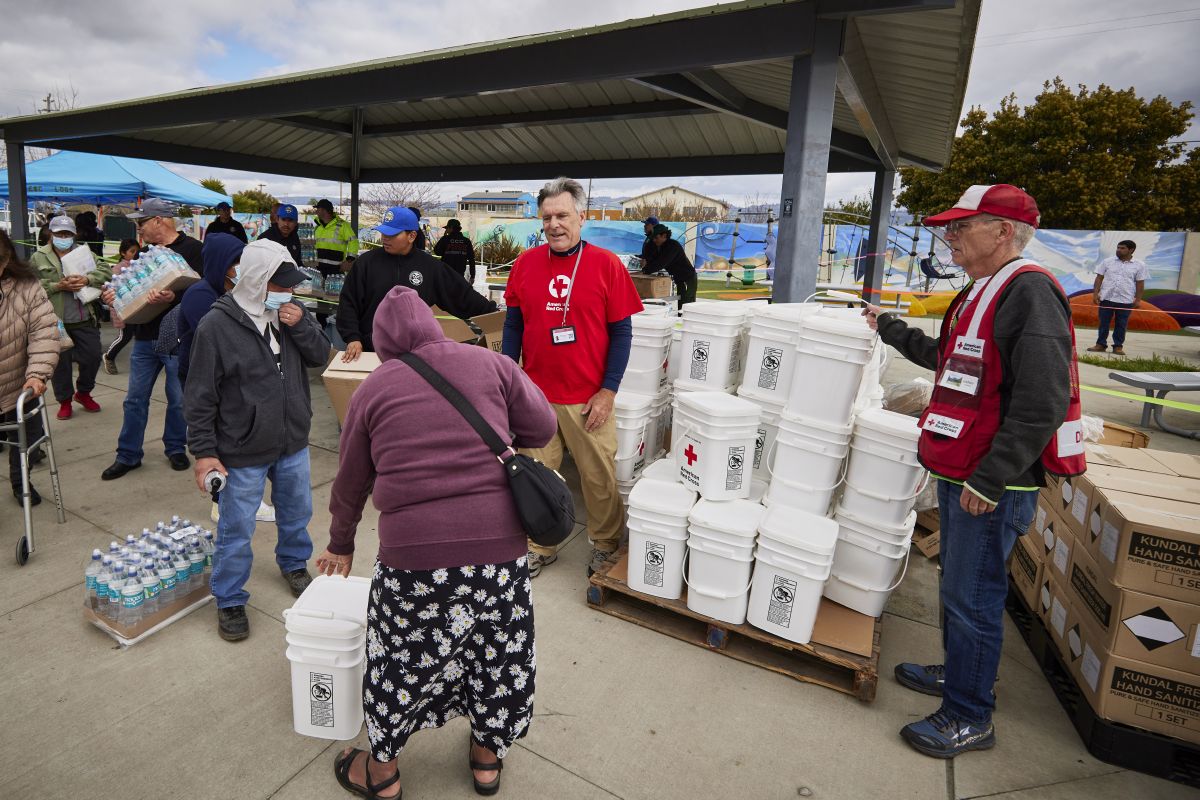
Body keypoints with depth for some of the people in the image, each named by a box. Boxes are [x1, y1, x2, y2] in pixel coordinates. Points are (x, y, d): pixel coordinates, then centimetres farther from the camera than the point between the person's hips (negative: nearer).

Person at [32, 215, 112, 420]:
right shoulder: (39, 257, 4)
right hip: (56, 321, -1)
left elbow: (106, 271, -1)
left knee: (92, 357, 6)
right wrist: (59, 286, -16)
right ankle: (65, 401, 20)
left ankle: (83, 392, 29)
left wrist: (87, 279, -18)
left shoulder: (85, 252, 9)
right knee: (61, 362, 6)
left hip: (85, 320, 2)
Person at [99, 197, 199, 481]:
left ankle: (175, 448, 25)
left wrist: (174, 297, -35)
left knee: (178, 399, 7)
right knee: (135, 399, 10)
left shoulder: (192, 249, -9)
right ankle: (128, 455, 20)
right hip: (145, 336, 7)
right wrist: (116, 294, 3)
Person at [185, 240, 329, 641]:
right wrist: (203, 451, -13)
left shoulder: (290, 313, -2)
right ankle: (229, 600, 28)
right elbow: (200, 396, -12)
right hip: (243, 452, -5)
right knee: (236, 530, 8)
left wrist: (302, 325, -16)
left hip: (293, 443, 5)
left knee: (297, 512, 23)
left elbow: (320, 356, 2)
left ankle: (294, 565, 49)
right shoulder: (216, 325, -16)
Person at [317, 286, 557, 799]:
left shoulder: (373, 389, 5)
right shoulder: (489, 364, 4)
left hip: (414, 550, -1)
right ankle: (488, 756, 42)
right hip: (500, 543, 2)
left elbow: (351, 482, 14)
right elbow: (542, 427, 5)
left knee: (402, 656, 20)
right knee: (499, 649, 21)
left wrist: (341, 544, 30)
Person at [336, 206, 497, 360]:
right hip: (369, 351, 0)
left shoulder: (430, 267, 1)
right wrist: (352, 338, -10)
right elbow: (348, 303, 1)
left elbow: (462, 295, 7)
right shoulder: (366, 262, 1)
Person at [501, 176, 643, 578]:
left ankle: (605, 544, 33)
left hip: (589, 397, -2)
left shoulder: (607, 265, -5)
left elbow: (621, 332, -3)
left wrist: (607, 391, -8)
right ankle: (540, 546, 32)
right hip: (536, 394, 2)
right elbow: (513, 324, 9)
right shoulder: (526, 263, 3)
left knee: (599, 477, 10)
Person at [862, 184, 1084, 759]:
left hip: (994, 482, -9)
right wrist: (890, 329, 32)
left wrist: (989, 480, -24)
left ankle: (969, 719, 17)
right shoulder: (977, 293, 13)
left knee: (972, 597, 1)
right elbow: (946, 359, 30)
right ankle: (957, 672, 39)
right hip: (958, 473, 10)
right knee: (957, 585, 21)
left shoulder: (1030, 293, -18)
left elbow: (1041, 404, -24)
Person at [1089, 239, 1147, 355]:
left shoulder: (1139, 265, 3)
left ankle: (1118, 346, 13)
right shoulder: (1107, 262, 4)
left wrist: (1138, 300, -1)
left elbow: (1140, 284, 3)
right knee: (1103, 323, 5)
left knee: (1121, 325, 5)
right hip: (1106, 298, 1)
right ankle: (1101, 344, 13)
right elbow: (1099, 278, 4)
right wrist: (1095, 293, -4)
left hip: (1126, 301, -1)